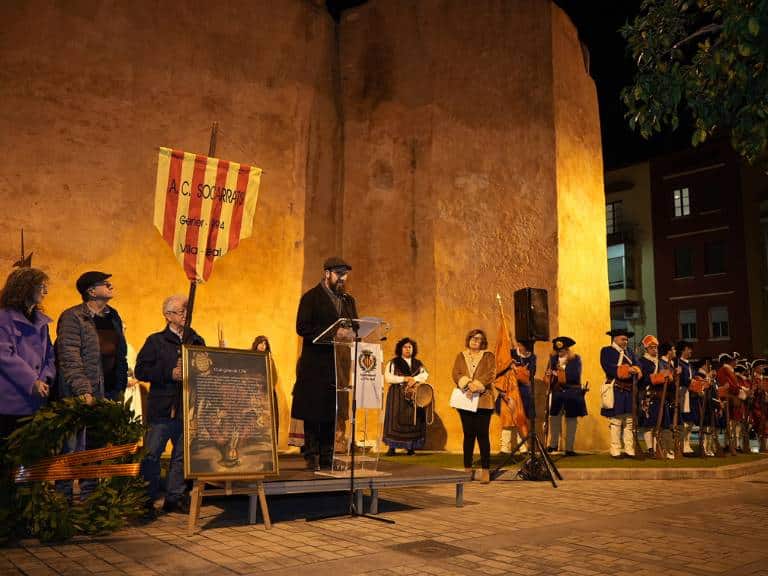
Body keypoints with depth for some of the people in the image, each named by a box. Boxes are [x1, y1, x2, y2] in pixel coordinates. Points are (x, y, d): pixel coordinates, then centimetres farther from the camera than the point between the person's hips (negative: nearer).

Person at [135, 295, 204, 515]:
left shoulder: (197, 341, 12)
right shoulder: (156, 341, 1)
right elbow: (140, 370, -6)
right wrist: (170, 373, -14)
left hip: (188, 409, 4)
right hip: (162, 408, -4)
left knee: (182, 455, 10)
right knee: (151, 454, -2)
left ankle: (174, 497, 21)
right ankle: (147, 499, 10)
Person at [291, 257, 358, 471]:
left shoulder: (348, 300, 18)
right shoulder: (311, 297, -1)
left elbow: (355, 328, 21)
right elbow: (302, 327, -12)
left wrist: (351, 333, -4)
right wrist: (333, 333, -19)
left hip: (339, 365, 5)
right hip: (316, 365, -5)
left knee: (333, 412, 6)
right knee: (313, 413, 0)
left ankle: (327, 455, 13)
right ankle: (311, 457, 7)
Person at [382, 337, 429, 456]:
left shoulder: (418, 364, 16)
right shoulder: (393, 363, 6)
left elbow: (424, 375, 0)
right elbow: (388, 377, -6)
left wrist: (414, 379, -18)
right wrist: (405, 379, -12)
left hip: (414, 395, 3)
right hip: (397, 396, -3)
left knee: (412, 420, -2)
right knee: (396, 420, -8)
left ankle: (410, 447, 4)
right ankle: (392, 447, -6)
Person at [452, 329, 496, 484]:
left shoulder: (488, 356, 7)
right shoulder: (461, 356, 15)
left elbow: (490, 375, -6)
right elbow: (456, 374, 2)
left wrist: (475, 387, -17)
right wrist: (467, 385, -16)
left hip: (483, 400, -2)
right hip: (465, 400, 3)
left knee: (483, 434, -4)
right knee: (468, 434, 6)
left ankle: (485, 470, 0)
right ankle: (467, 468, 12)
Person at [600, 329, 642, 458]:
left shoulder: (629, 353, 21)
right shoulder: (607, 351, 2)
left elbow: (636, 366, 11)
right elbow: (608, 368, -12)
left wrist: (635, 370, -13)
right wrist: (627, 370, -18)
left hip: (629, 391, 6)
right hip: (615, 391, -6)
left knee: (629, 421, 6)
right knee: (615, 421, -4)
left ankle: (629, 449, 10)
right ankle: (615, 451, 1)